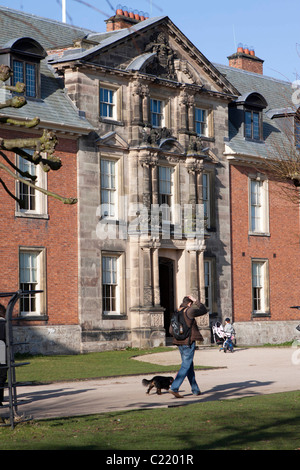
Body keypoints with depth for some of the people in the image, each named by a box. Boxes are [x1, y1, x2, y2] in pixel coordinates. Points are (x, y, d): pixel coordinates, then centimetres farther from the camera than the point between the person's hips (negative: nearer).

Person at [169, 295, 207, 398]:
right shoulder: (189, 311, -12)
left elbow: (171, 331, 12)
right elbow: (204, 310, 1)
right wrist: (196, 300, 7)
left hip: (179, 342, 8)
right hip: (188, 342, -8)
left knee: (190, 366, 15)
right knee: (186, 366, -6)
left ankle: (195, 389, 21)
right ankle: (174, 388, -13)